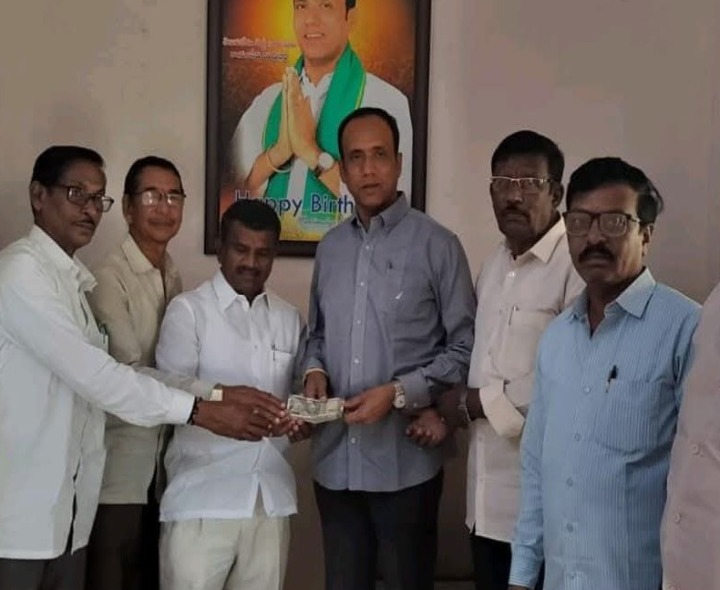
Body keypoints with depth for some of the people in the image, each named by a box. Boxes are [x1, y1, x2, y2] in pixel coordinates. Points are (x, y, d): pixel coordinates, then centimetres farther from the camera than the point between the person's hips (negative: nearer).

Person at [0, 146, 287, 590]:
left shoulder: (74, 280, 16)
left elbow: (115, 370, 6)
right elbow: (91, 371, -22)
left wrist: (218, 394, -5)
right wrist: (199, 410, -21)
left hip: (66, 508, 8)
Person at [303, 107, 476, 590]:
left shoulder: (436, 245, -6)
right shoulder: (330, 247, 11)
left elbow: (465, 347, -7)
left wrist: (399, 393, -16)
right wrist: (315, 370, -2)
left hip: (405, 462, -5)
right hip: (335, 459, 5)